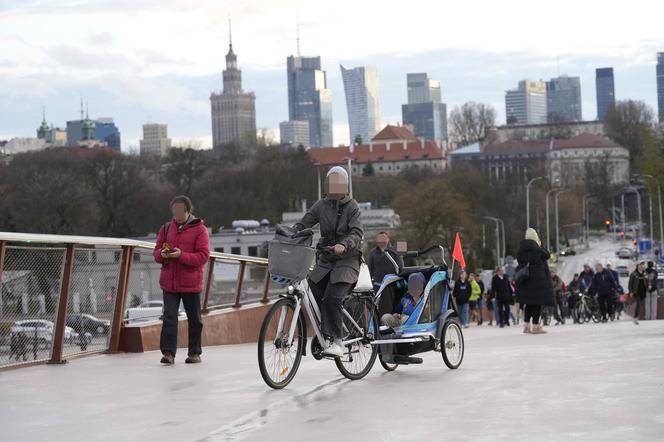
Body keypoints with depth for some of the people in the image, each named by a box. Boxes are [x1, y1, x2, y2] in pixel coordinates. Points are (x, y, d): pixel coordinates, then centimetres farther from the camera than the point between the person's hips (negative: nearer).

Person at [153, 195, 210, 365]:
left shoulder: (199, 229, -4)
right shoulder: (167, 228, 10)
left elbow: (203, 256, -11)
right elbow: (156, 251, 12)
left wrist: (181, 255, -22)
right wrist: (162, 254, -12)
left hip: (191, 283, -2)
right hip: (169, 282, 3)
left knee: (194, 319, 8)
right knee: (169, 316, -7)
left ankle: (195, 353, 20)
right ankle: (168, 352, -8)